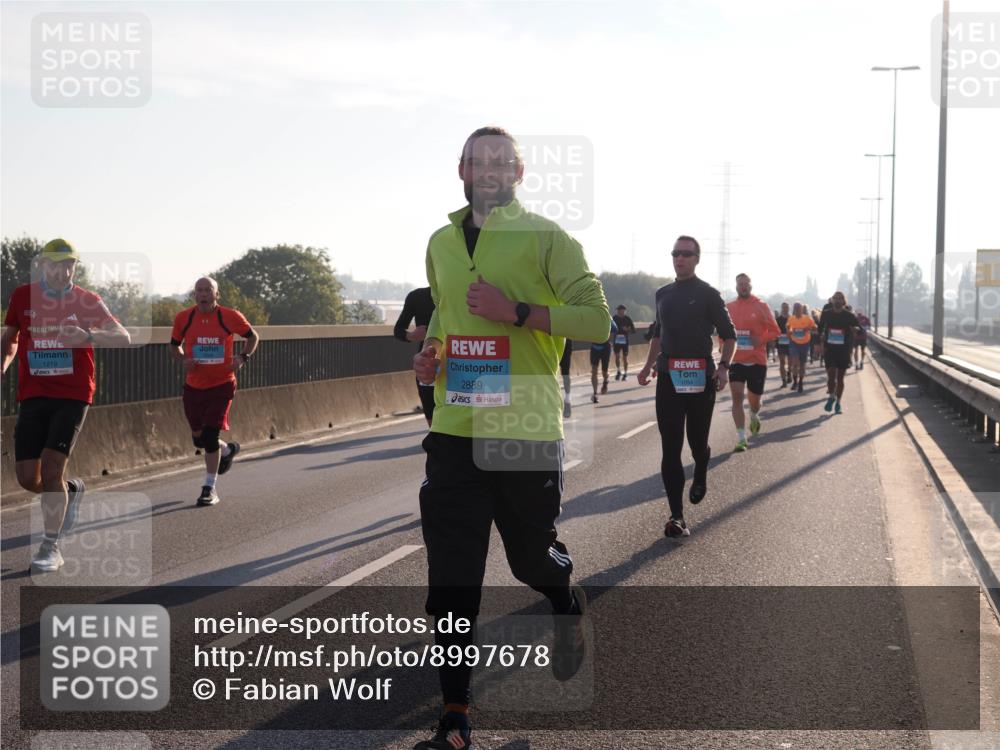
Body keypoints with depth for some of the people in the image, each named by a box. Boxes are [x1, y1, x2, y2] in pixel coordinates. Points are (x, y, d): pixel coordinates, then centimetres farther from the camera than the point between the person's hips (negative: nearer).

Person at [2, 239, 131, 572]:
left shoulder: (87, 301, -1)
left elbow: (124, 337, -10)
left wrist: (88, 336, -28)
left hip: (73, 396, -3)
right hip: (33, 395, 3)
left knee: (51, 469, -14)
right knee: (27, 479, -1)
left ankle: (51, 547, 1)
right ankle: (71, 490, 33)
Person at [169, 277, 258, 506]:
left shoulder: (230, 317, -9)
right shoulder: (183, 318, -4)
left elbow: (252, 336, 7)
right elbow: (174, 345, 11)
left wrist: (243, 357, -10)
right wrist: (183, 360, -10)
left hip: (222, 385, -3)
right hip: (194, 386, 3)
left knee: (210, 434, -12)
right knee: (198, 438, 10)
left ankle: (209, 489, 0)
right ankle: (228, 450, 44)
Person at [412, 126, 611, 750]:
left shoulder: (546, 238, -4)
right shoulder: (442, 244, 13)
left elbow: (596, 319, -10)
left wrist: (519, 312, -20)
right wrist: (431, 351, 8)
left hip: (526, 431, -4)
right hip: (455, 430, 4)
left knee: (532, 555, 11)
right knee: (451, 575, -1)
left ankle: (568, 603, 48)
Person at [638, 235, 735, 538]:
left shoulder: (708, 294, -2)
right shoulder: (663, 294, 12)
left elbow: (728, 334, -1)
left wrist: (724, 367, -15)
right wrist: (649, 365, 13)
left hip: (701, 377, -3)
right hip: (668, 376, 3)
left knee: (697, 441, 6)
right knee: (670, 448, -4)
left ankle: (700, 476, 42)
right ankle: (676, 515, -3)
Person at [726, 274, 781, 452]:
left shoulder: (761, 306, -4)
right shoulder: (729, 308, 4)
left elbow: (775, 331, -1)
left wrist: (761, 340, -18)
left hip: (757, 360, -1)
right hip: (736, 360, 1)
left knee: (755, 398, 12)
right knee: (737, 396, -14)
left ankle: (754, 416, 49)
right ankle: (741, 438, -11)